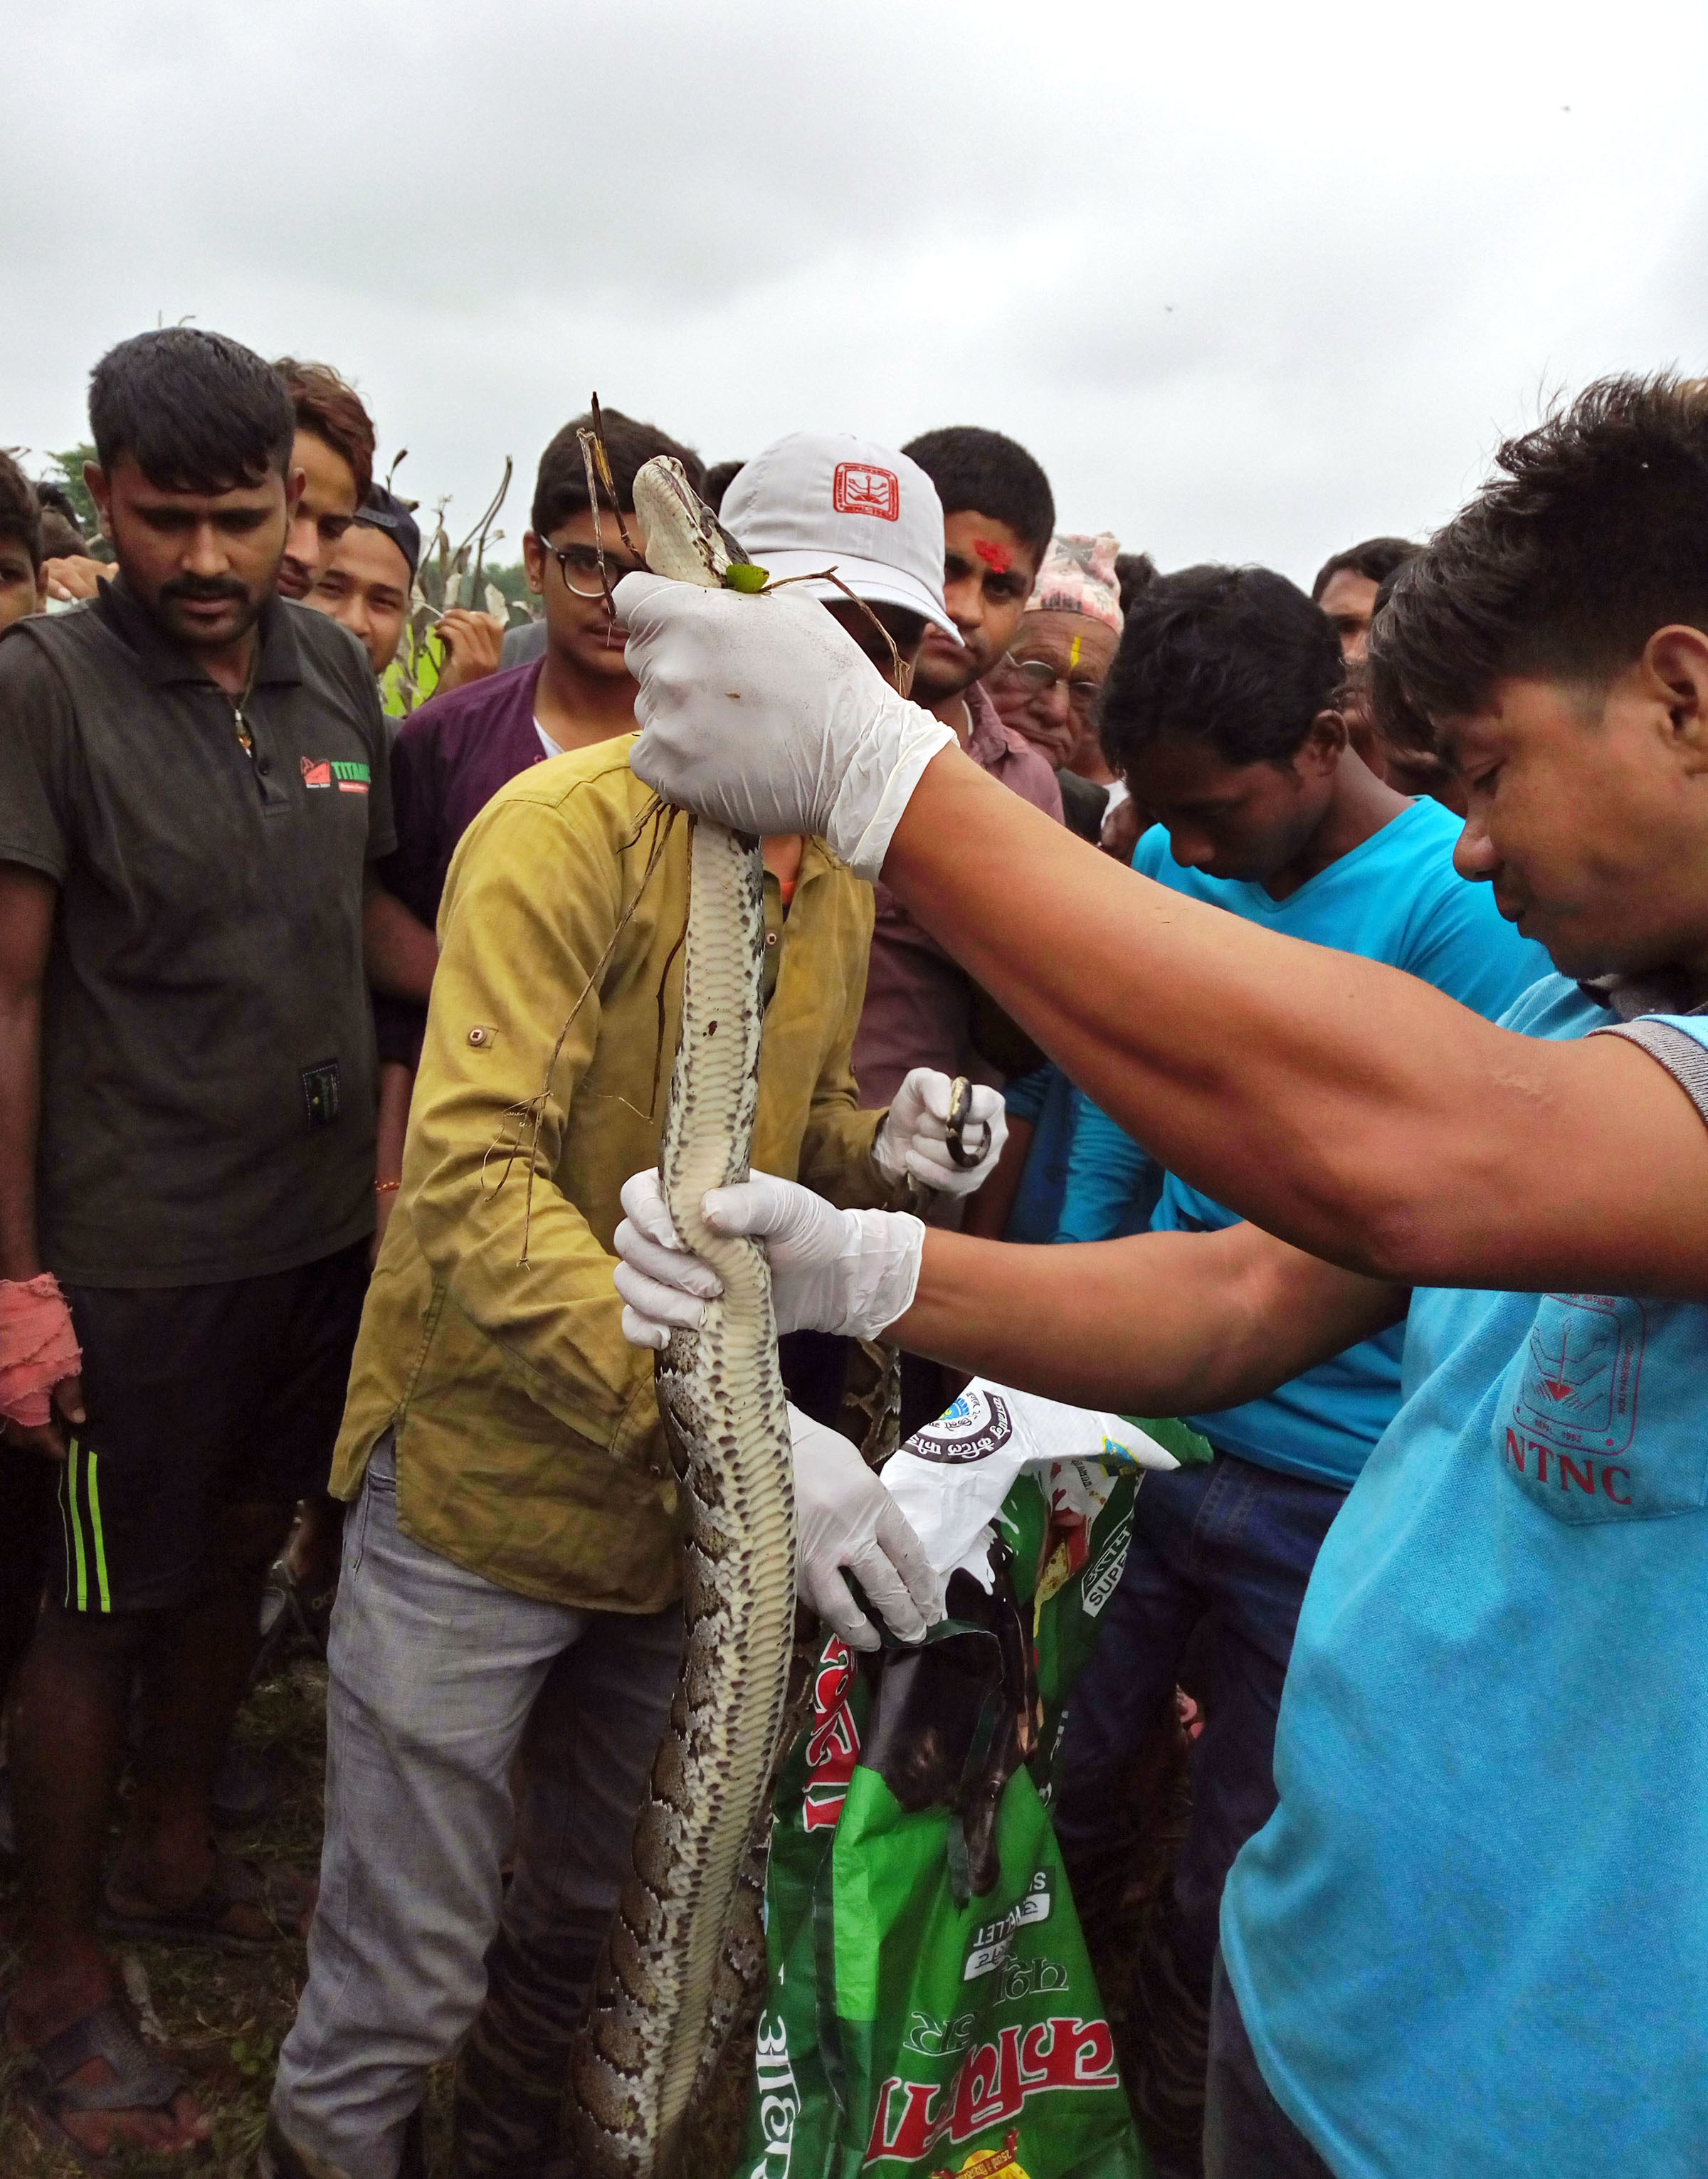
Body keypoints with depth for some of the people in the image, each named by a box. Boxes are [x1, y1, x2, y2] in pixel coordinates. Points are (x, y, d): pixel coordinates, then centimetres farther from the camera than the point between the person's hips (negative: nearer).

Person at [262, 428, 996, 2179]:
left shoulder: (838, 871, 5)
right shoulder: (571, 824, -18)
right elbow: (471, 1178, -29)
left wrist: (874, 1147, -5)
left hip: (688, 1496, 7)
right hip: (486, 1485, -7)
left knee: (594, 1922, 26)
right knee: (402, 1989, 7)